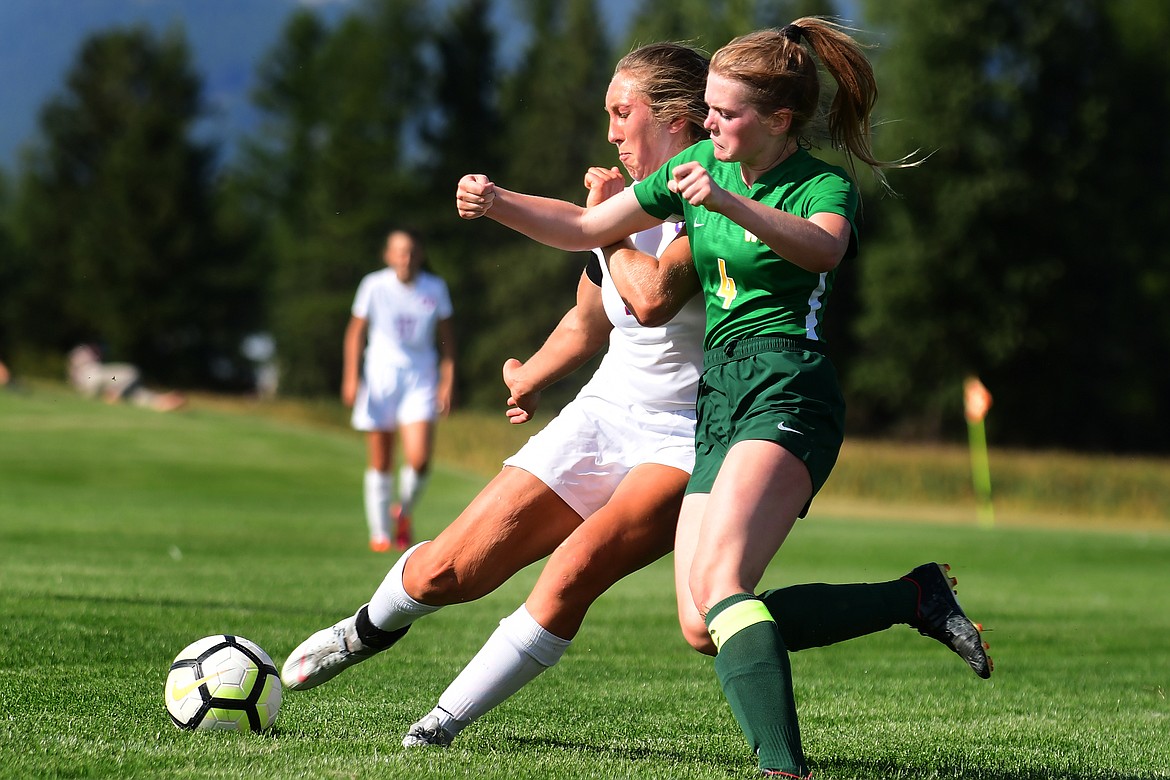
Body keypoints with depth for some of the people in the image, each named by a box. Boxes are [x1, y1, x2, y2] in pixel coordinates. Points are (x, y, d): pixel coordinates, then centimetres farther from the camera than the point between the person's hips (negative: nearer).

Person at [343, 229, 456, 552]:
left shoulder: (435, 289, -1)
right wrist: (351, 376, -3)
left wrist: (448, 380, 3)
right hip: (380, 377, -1)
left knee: (419, 459, -14)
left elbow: (446, 334, 8)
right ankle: (379, 533, 18)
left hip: (420, 379, 1)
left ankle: (404, 511, 16)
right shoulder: (374, 285, -5)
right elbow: (356, 330, 3)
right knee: (380, 464, 3)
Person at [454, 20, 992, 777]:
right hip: (719, 402, 8)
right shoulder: (701, 165, 15)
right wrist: (498, 202, 4)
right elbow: (584, 227, 20)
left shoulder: (825, 186, -5)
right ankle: (915, 599, 6)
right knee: (703, 628, -4)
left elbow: (822, 247, -30)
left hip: (786, 393, -8)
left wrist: (727, 202, -43)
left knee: (718, 583, -28)